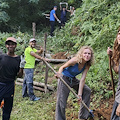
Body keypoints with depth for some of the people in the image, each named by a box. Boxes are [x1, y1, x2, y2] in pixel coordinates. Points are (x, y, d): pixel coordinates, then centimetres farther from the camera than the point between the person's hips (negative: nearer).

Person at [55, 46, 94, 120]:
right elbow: (62, 67, -14)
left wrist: (79, 94, -18)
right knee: (61, 103, -8)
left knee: (87, 91, 7)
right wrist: (59, 74, -37)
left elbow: (82, 79, -14)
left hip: (73, 80, 7)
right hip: (64, 79, -7)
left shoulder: (87, 65, -11)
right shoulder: (74, 61, -27)